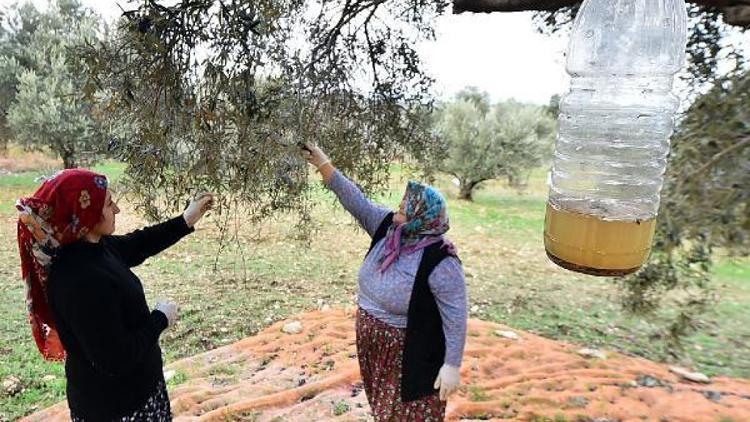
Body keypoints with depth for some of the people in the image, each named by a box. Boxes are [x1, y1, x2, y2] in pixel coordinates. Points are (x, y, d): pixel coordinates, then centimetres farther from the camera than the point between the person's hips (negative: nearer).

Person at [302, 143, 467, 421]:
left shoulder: (440, 261, -28)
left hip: (410, 355, -7)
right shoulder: (388, 226, -8)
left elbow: (456, 316, -24)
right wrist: (324, 165, -7)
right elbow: (357, 202, -5)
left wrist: (452, 365, -22)